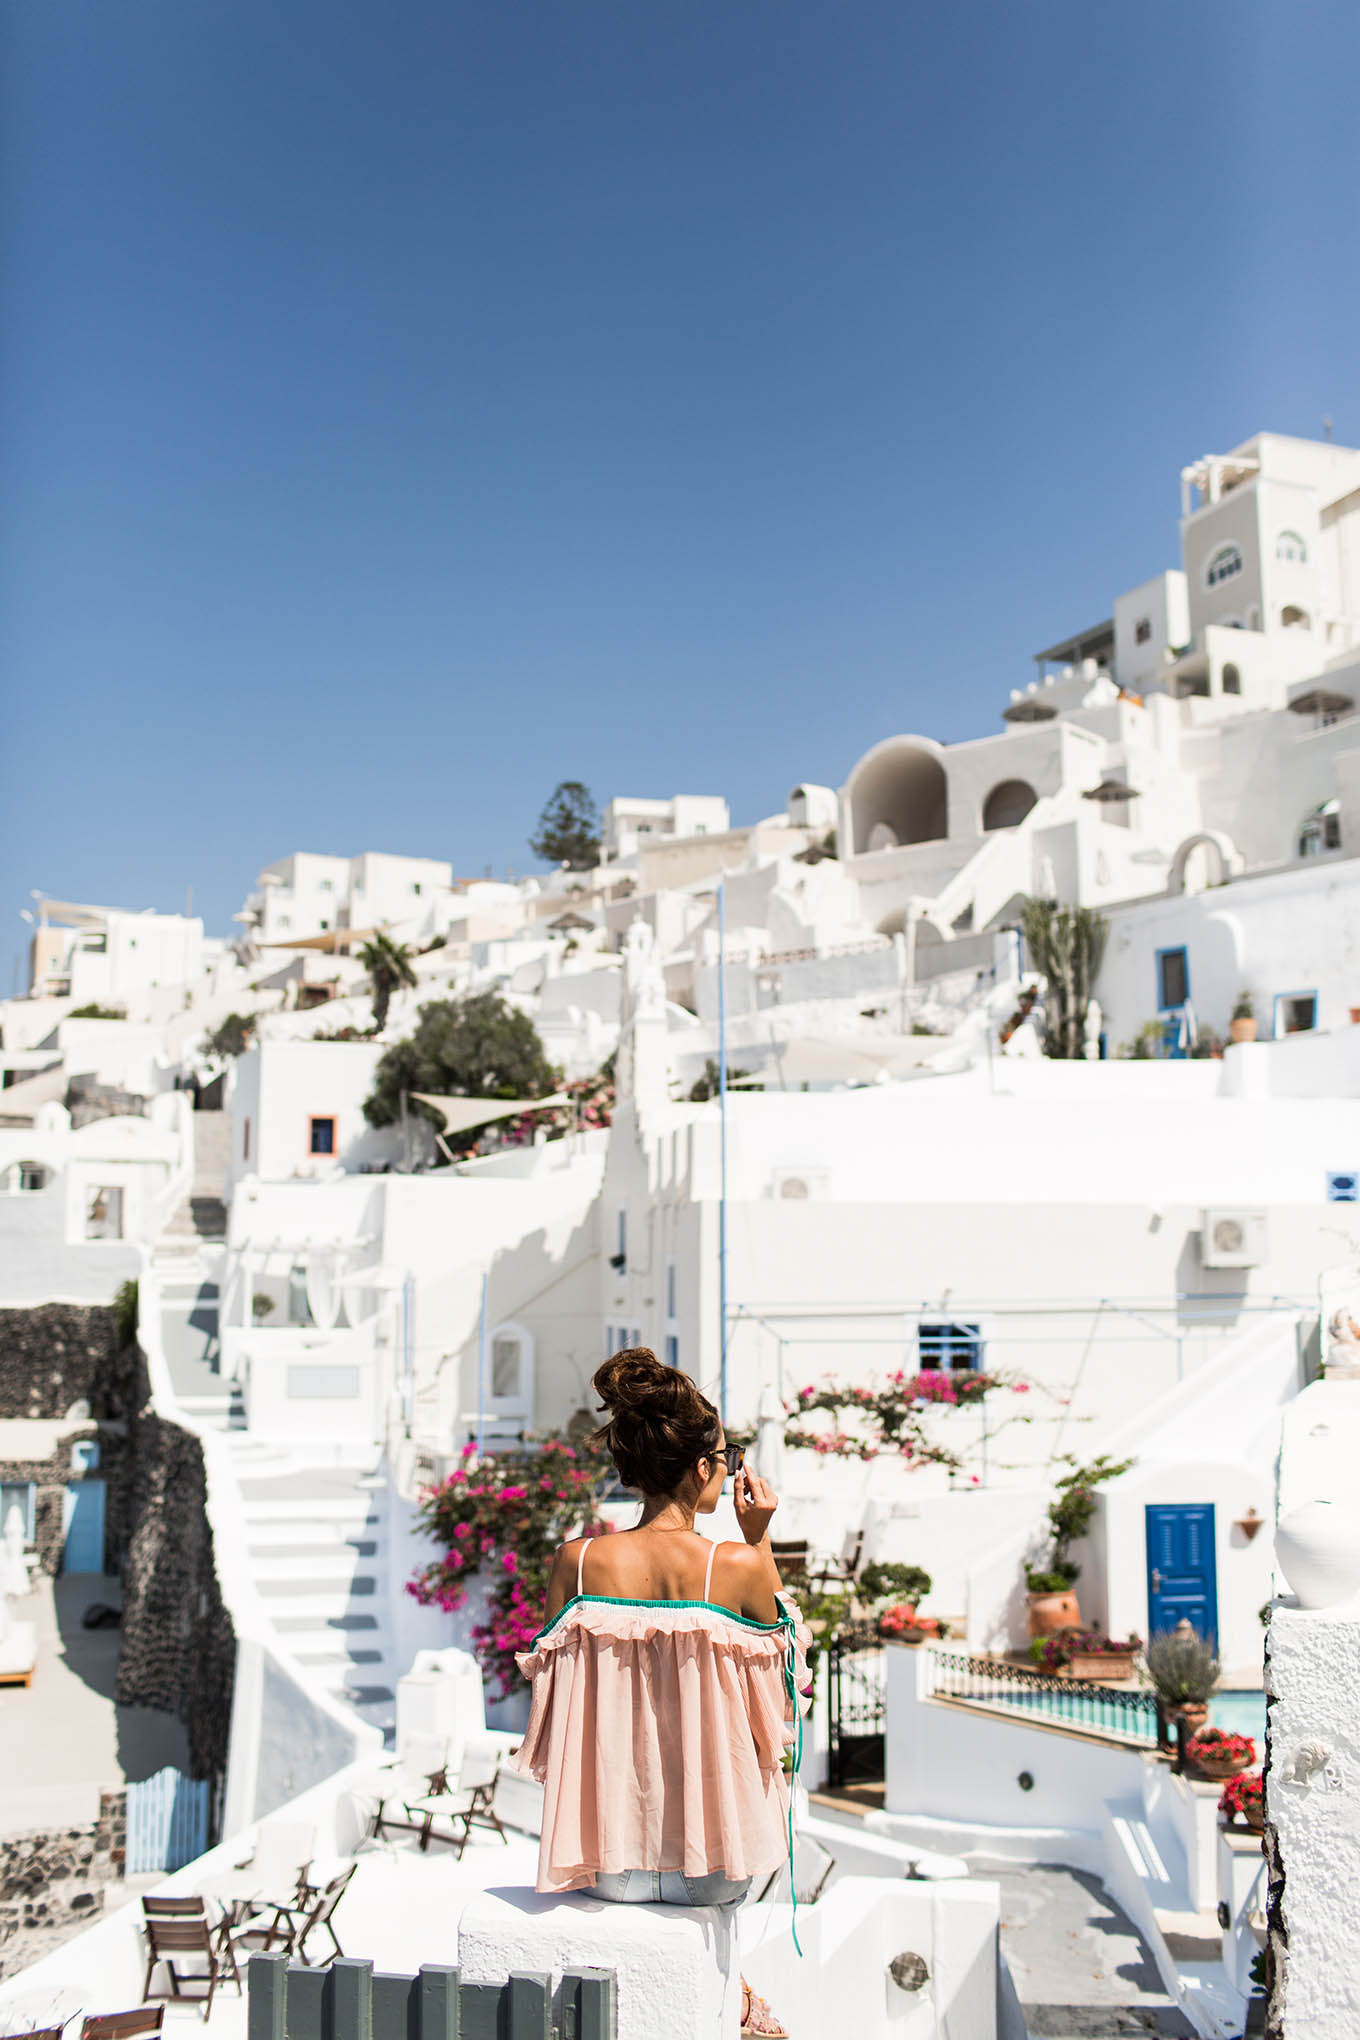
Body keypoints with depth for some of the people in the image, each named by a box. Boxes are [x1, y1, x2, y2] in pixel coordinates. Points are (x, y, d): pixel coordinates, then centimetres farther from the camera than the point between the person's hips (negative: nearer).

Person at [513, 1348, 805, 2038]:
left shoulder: (578, 1561, -12)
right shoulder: (740, 1566, -18)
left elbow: (555, 1708, 1)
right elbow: (777, 1695, 2)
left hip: (605, 1862, 2)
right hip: (718, 1864, -2)